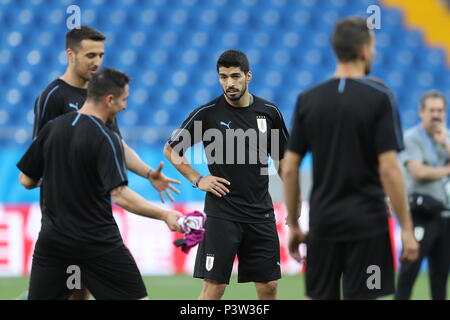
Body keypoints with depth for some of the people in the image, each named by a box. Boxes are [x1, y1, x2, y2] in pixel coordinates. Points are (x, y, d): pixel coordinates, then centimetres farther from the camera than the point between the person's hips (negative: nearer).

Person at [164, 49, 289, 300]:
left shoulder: (269, 112, 4)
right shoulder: (207, 114, -5)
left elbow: (283, 160, 14)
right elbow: (171, 150, 6)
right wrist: (198, 180, -5)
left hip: (261, 212, 3)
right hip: (222, 211, -3)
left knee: (269, 286, 4)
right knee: (215, 286, -7)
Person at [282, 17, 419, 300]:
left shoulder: (307, 100, 4)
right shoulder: (379, 99, -8)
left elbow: (289, 169, 4)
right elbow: (388, 169, -13)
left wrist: (293, 225, 13)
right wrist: (407, 229, -8)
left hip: (323, 222, 4)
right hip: (366, 223, -4)